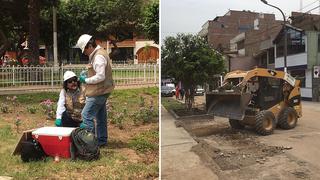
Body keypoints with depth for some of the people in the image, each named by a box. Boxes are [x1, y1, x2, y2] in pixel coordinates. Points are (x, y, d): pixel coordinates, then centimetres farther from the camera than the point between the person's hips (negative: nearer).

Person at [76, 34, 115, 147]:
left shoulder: (99, 56, -18)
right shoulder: (97, 54, 15)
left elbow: (100, 76, -24)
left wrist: (86, 80, -13)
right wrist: (87, 76, 8)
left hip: (98, 92, -11)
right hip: (101, 91, 11)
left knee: (86, 115, -8)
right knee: (100, 117, 16)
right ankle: (102, 141, 26)